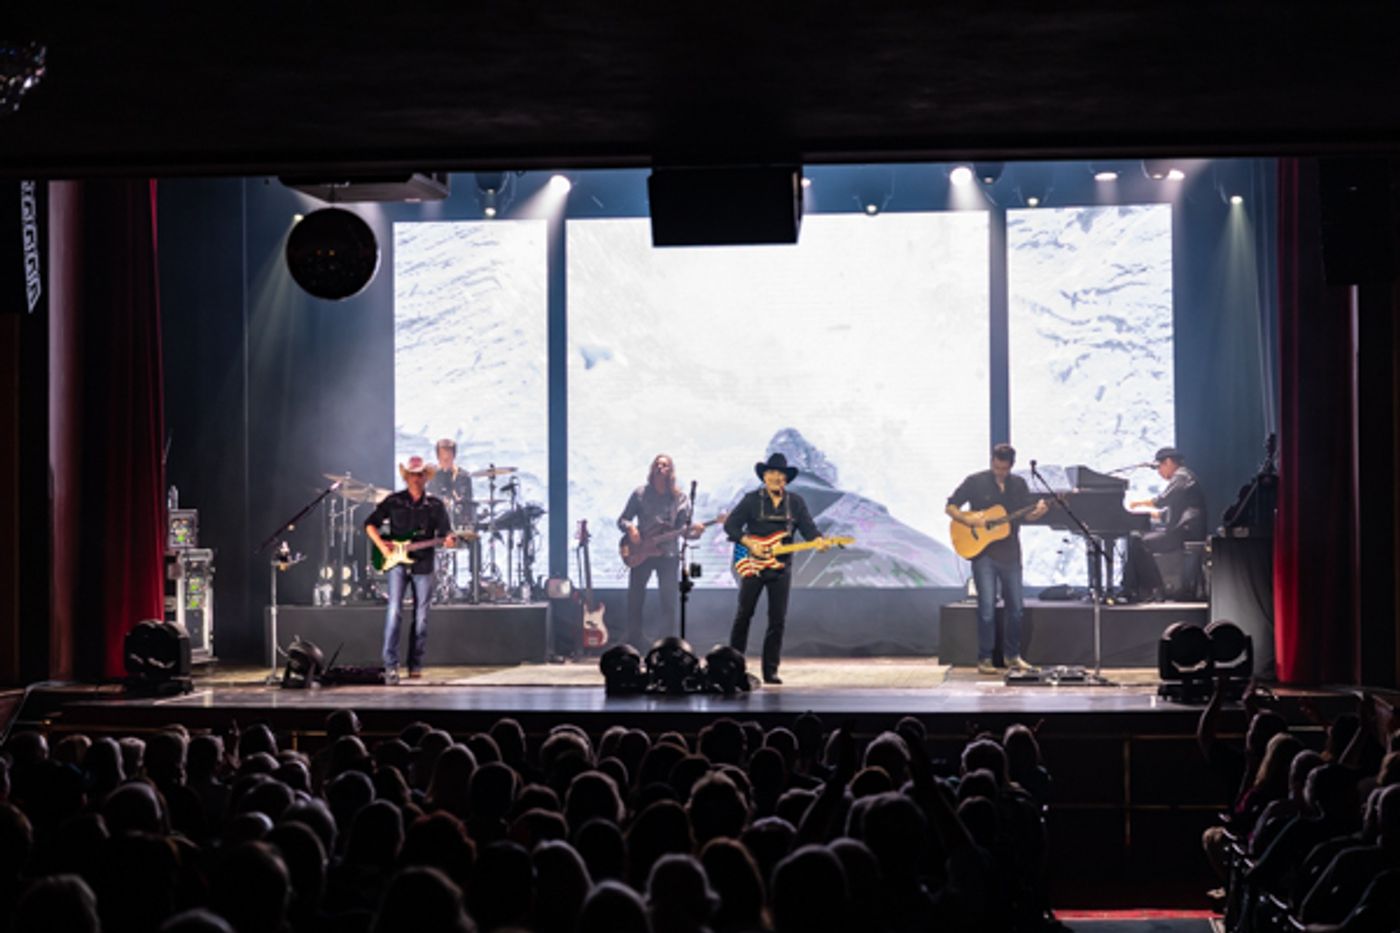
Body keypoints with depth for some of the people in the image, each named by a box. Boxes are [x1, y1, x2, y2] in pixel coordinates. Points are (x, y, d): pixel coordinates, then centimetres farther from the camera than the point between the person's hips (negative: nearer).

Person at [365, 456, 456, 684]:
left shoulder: (435, 505, 6)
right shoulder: (394, 501, 4)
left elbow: (444, 531, 3)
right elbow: (370, 524, 7)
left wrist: (448, 539, -21)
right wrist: (381, 545, -9)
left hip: (423, 565, 2)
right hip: (397, 562, -2)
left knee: (421, 617, 5)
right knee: (394, 611, -14)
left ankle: (415, 664, 16)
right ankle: (390, 665, -16)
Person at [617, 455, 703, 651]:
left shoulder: (679, 498, 6)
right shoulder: (640, 494, 6)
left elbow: (684, 529, 3)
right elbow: (622, 520, 8)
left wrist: (693, 531, -19)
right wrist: (630, 528, -13)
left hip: (668, 554, 0)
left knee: (668, 603, -4)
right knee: (635, 600, -2)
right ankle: (633, 647, 6)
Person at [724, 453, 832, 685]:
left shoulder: (795, 502, 9)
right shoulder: (752, 500, 1)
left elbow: (808, 527, 3)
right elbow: (730, 525, -2)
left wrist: (819, 541, -19)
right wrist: (750, 544, -15)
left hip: (780, 568, 2)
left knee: (778, 620, 0)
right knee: (744, 616, 1)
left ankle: (770, 671, 6)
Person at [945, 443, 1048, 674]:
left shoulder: (1019, 485, 8)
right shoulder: (976, 482, -2)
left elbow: (1027, 515, 10)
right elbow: (950, 507, -1)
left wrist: (1038, 512, -13)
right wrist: (969, 520, -18)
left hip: (1010, 553, 4)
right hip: (983, 552, -4)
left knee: (1016, 607, 6)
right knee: (987, 608, -7)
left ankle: (1012, 655, 20)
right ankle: (985, 659, 1)